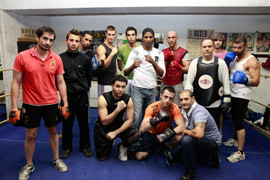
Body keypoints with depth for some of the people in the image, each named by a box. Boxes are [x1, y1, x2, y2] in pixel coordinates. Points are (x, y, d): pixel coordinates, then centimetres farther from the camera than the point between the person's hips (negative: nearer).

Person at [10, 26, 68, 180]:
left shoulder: (56, 59, -3)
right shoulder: (22, 57, -8)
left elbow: (61, 82, 2)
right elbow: (16, 83, -5)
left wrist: (65, 104, 0)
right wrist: (14, 107, -7)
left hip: (51, 103, 2)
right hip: (30, 104, -1)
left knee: (53, 132, 15)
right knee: (30, 135, 11)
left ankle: (56, 160, 36)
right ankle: (29, 165, 34)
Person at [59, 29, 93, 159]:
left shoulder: (85, 59, 0)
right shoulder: (60, 58, -2)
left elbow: (89, 77, 9)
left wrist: (84, 88, 7)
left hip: (82, 96, 1)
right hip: (67, 96, 0)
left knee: (84, 123, 10)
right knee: (67, 123, 12)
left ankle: (85, 146, 28)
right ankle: (66, 147, 30)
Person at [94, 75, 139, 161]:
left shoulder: (128, 99, -15)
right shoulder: (103, 98, -22)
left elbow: (130, 121, -14)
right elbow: (104, 122, -26)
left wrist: (115, 132, -23)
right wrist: (118, 109, -39)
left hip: (119, 125, 2)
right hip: (103, 127, -1)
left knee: (135, 134, -26)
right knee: (101, 158, -1)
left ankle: (123, 147, 7)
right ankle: (110, 143, 31)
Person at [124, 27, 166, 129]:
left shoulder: (159, 53, 7)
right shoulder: (135, 52, -2)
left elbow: (162, 74, -3)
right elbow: (125, 73, -6)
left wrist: (153, 62, -20)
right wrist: (132, 66, -28)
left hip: (152, 90, 3)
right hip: (138, 89, -3)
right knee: (136, 116, -9)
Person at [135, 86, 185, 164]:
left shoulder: (174, 107, -21)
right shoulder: (152, 107, -25)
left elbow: (182, 126, -28)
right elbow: (142, 129, -32)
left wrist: (168, 133, -44)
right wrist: (156, 119, -49)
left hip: (166, 131, 0)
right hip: (152, 133, 0)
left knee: (180, 136, -32)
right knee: (139, 156, -10)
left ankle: (168, 149, 3)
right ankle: (158, 146, 18)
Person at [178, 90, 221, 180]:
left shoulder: (199, 111, -29)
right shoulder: (183, 110, -3)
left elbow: (199, 134, -43)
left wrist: (185, 131, -23)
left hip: (213, 142, -9)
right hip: (199, 142, 9)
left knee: (186, 140, -33)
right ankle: (210, 156, 24)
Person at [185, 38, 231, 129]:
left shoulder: (221, 63, -1)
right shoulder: (195, 63, 2)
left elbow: (226, 83, 1)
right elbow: (189, 82, 3)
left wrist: (227, 100, -1)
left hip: (214, 105, -1)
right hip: (196, 103, 1)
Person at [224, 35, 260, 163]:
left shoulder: (252, 61, -13)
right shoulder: (233, 58, 10)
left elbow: (256, 82, -17)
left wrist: (245, 80, -37)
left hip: (242, 96, -8)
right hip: (232, 94, 8)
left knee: (239, 123, -7)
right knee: (234, 119, 20)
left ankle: (240, 153, 1)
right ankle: (236, 139, 40)